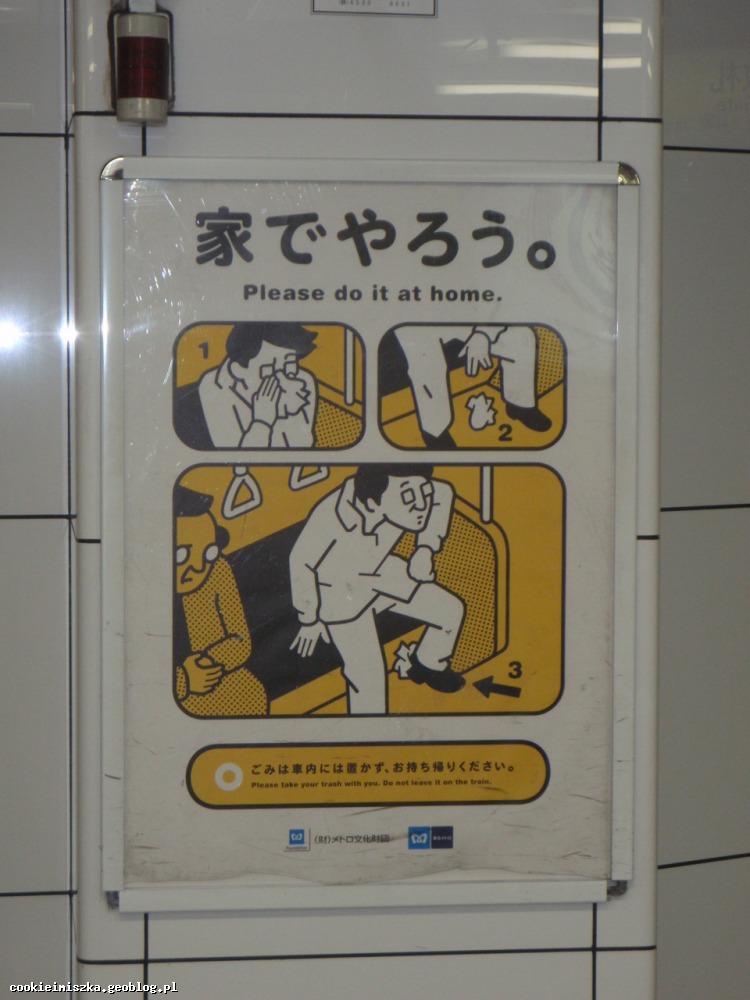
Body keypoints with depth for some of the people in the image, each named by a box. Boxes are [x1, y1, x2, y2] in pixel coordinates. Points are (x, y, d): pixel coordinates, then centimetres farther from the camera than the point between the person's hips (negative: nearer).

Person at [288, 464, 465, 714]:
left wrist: (426, 549, -6)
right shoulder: (333, 517, -42)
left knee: (451, 611, 9)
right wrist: (309, 620, -9)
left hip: (380, 573, 6)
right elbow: (301, 562, -22)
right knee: (368, 675, -10)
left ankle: (427, 666, 39)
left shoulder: (398, 491, -28)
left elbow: (444, 493, -3)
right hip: (340, 593, -6)